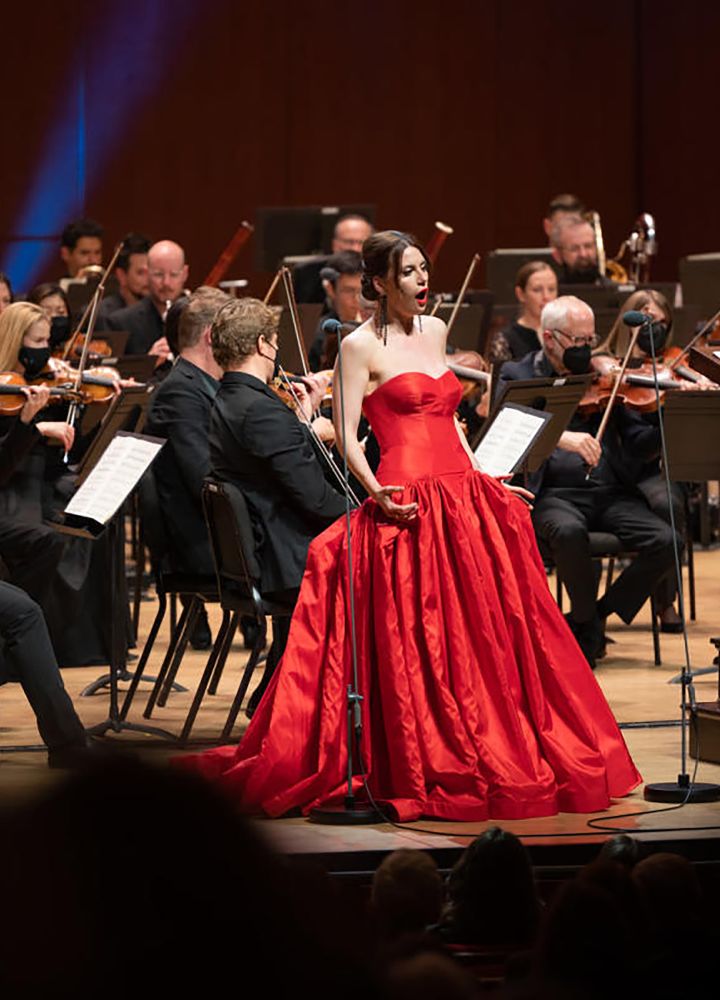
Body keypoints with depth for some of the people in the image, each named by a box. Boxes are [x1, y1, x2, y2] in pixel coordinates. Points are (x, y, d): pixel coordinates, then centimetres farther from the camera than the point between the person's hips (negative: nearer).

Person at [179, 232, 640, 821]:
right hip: (408, 505, -7)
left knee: (487, 636, 8)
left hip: (465, 500, 7)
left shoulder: (435, 331, 16)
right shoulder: (361, 346, -3)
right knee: (415, 645, -6)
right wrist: (377, 492, -22)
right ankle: (421, 771, 2)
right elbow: (345, 437, -8)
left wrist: (482, 476, 18)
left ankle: (499, 759, 18)